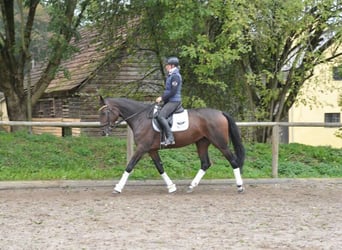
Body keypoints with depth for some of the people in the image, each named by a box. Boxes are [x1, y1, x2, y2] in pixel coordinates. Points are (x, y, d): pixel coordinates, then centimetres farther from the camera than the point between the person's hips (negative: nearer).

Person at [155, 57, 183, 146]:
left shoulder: (175, 76, -14)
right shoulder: (170, 75, 17)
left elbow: (173, 92, -21)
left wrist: (162, 98, -16)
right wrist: (162, 98, 11)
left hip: (174, 101, -11)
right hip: (169, 101, 11)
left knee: (160, 116, -24)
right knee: (157, 114, 13)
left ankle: (170, 138, -27)